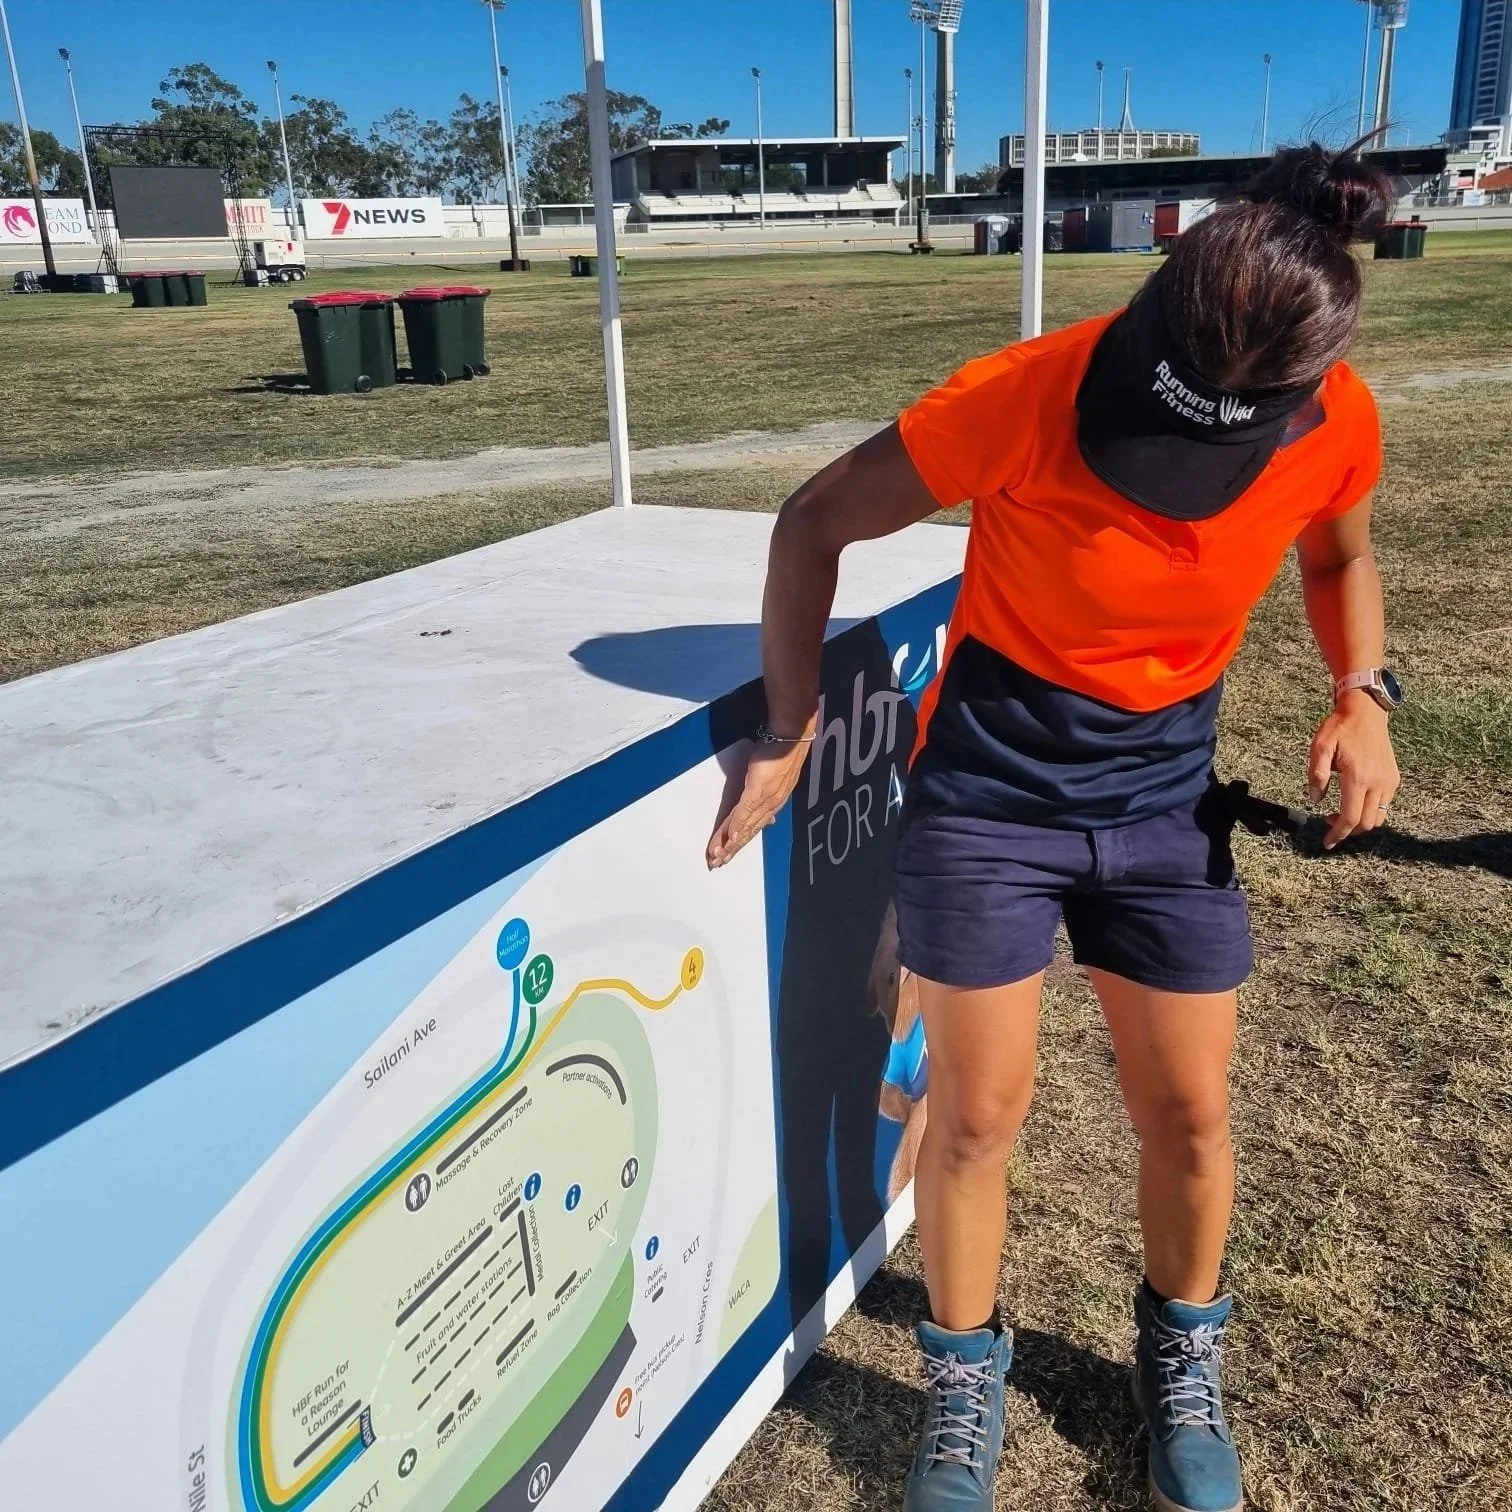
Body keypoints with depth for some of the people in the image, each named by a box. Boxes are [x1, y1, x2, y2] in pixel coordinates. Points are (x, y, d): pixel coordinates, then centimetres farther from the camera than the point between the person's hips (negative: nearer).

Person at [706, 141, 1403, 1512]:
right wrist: (790, 730, -15)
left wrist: (1364, 694, -7)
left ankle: (1184, 1360, 41)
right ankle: (967, 1377, 32)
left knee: (1190, 1108, 11)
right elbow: (816, 522, -13)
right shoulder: (1031, 393, -25)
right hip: (991, 776, -3)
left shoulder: (1341, 423, -13)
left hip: (1165, 785, 3)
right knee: (979, 1109, 5)